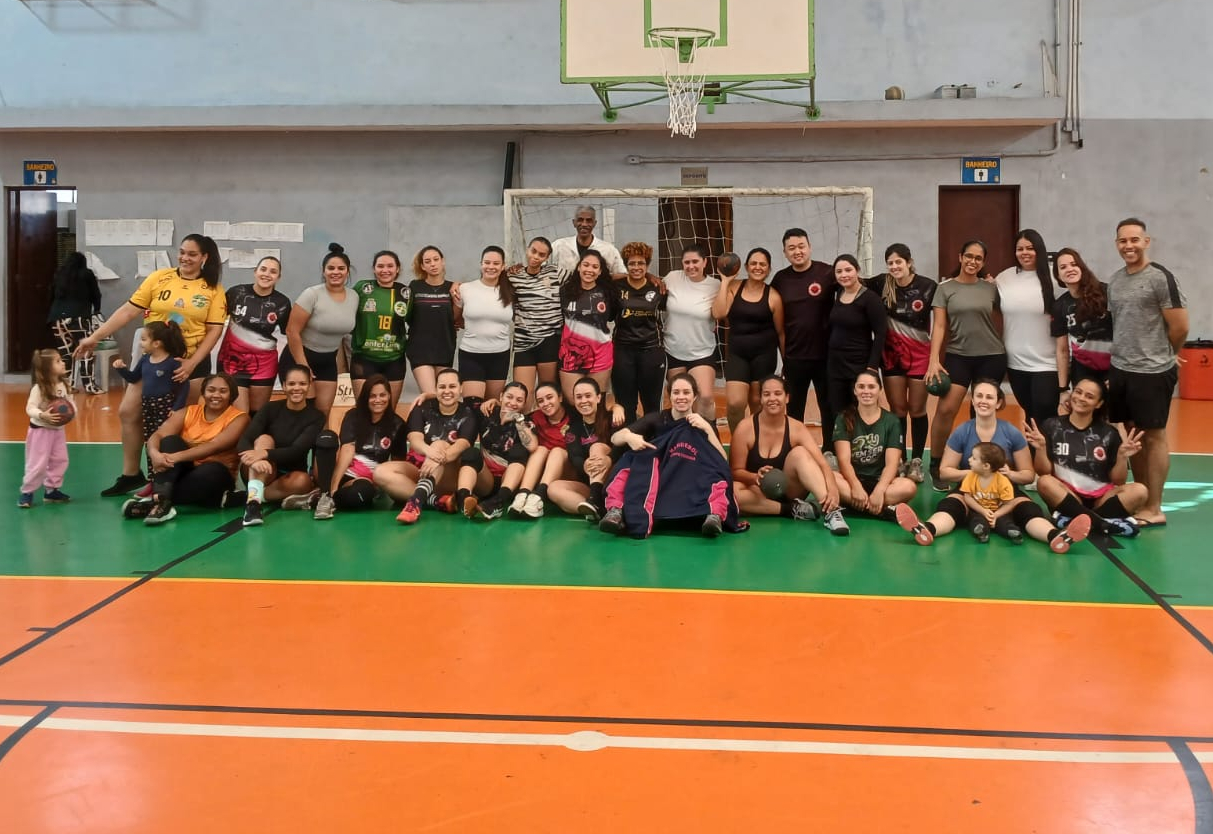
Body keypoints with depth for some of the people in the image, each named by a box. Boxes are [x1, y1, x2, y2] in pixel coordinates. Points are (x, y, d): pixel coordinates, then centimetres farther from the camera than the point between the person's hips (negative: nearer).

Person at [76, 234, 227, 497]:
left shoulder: (213, 290, -3)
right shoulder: (159, 278, 0)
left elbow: (214, 330, -6)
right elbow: (128, 311, 0)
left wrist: (191, 363, -15)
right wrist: (95, 336, -4)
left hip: (191, 363, -2)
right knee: (128, 412, 2)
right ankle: (131, 474, 16)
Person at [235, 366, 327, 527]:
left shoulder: (315, 417, -6)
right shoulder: (270, 409, -5)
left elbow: (297, 451, -21)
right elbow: (242, 442, -19)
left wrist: (265, 454, -40)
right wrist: (255, 458, -42)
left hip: (288, 476, 0)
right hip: (259, 475, 0)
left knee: (303, 481, -34)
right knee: (264, 439, -28)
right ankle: (253, 499, -45)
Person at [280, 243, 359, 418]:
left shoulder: (354, 298, -1)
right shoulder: (312, 294, -18)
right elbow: (292, 331, -17)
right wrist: (303, 367, -17)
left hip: (328, 362, 5)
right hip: (298, 358, -5)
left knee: (323, 413, 5)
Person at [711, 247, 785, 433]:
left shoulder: (773, 296, -3)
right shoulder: (734, 287, 2)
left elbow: (780, 332, 4)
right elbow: (718, 313, -13)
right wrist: (725, 281, -9)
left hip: (764, 354, -1)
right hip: (737, 354, 1)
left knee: (757, 404, 8)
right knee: (734, 403, -11)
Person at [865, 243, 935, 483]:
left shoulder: (928, 286, -10)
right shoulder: (880, 284, -4)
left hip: (920, 353, -2)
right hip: (892, 352, 2)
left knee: (917, 409, 5)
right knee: (897, 409, 8)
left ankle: (916, 462, 15)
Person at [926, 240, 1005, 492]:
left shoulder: (991, 288, 7)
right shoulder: (945, 288, 3)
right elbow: (939, 326, -1)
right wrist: (934, 360, -10)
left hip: (991, 357, 2)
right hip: (958, 356, -1)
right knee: (945, 409, -12)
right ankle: (936, 466, 0)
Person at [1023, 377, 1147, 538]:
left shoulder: (1109, 433, 3)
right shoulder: (1052, 426, 0)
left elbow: (1117, 481, 4)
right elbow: (1043, 473, -2)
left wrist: (1122, 457, -14)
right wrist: (1041, 449, -19)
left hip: (1100, 499, 2)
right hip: (1065, 496, -1)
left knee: (1139, 491, -24)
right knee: (1044, 482, -31)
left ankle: (1074, 519, -28)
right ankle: (1104, 524, -32)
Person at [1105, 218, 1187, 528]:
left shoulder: (1160, 277, -11)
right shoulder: (1114, 280, 10)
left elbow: (1180, 326, -11)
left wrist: (1161, 355, 3)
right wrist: (1123, 355, 13)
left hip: (1152, 372, -7)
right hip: (1120, 370, 7)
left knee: (1153, 437, 0)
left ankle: (1154, 509, 6)